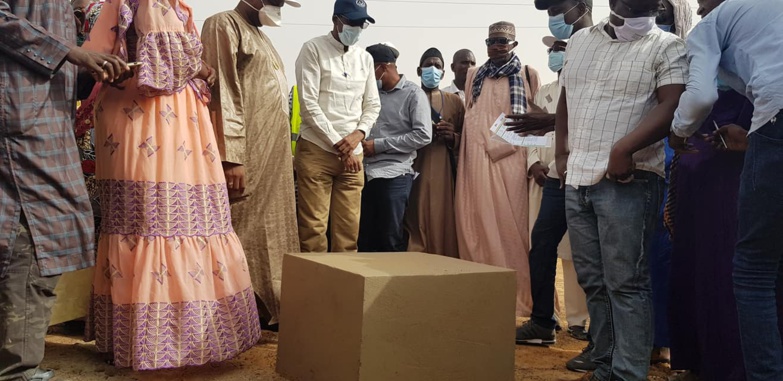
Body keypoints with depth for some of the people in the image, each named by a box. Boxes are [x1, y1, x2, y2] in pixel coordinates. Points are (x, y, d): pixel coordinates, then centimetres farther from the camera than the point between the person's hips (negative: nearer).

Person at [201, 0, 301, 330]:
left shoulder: (260, 36, 24)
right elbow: (223, 93, -14)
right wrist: (232, 157, -22)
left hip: (273, 157, 9)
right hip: (246, 154, -9)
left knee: (269, 232, 10)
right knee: (242, 233, -7)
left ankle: (267, 309, 16)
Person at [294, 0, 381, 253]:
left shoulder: (365, 58, 14)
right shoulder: (314, 49, -2)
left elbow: (373, 104, 15)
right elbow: (308, 103, -9)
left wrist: (359, 133, -6)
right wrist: (338, 144, -10)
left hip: (353, 153, 5)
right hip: (317, 150, -5)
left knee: (349, 229, 4)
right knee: (313, 227, -5)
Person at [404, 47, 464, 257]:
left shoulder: (455, 101, 14)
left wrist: (452, 137, -7)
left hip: (445, 170, 2)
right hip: (416, 169, -1)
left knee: (444, 221, -5)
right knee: (417, 222, -10)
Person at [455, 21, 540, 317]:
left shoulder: (528, 74, 8)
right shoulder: (474, 76, 17)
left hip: (511, 159, -3)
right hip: (477, 160, 3)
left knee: (511, 225, -5)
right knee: (477, 225, 2)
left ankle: (516, 296, -1)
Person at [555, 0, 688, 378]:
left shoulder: (667, 46, -1)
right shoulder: (580, 39, 16)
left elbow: (671, 106, -12)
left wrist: (624, 149, -22)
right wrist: (562, 152, 15)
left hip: (628, 180, -6)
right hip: (577, 178, 6)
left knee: (625, 283, -6)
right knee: (592, 281, 10)